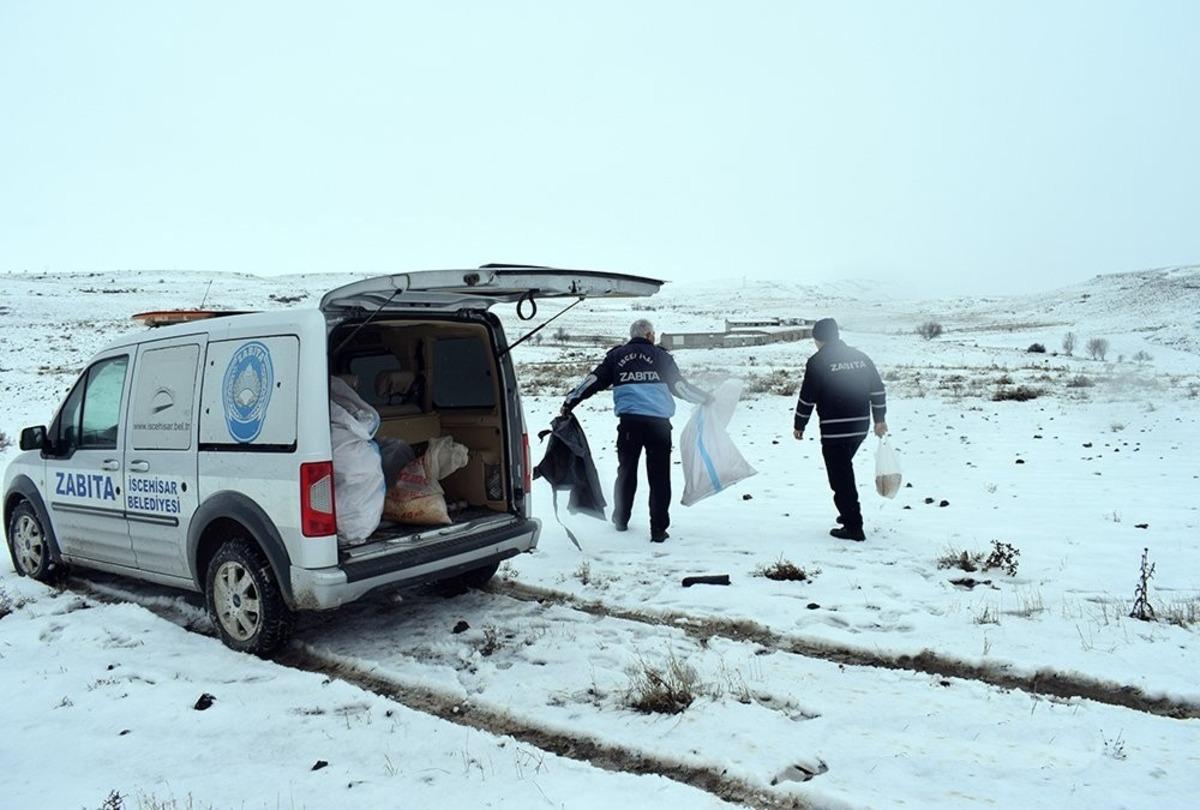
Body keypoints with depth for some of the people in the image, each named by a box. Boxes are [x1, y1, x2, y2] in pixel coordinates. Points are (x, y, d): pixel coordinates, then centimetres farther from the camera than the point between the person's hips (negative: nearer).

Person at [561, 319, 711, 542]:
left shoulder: (616, 356, 12)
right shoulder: (660, 356, 7)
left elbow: (592, 381, 8)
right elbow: (679, 386, 7)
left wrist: (569, 402, 15)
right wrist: (704, 398, 20)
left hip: (629, 422, 2)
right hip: (659, 423, -2)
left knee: (626, 471, 18)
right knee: (659, 477, 3)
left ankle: (620, 520, 30)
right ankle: (658, 529, 4)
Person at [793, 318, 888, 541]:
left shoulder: (817, 362, -9)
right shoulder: (860, 357, 10)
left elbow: (807, 398, -8)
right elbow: (878, 390, 12)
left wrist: (799, 426, 3)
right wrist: (880, 419, 20)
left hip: (834, 431, -7)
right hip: (860, 427, 7)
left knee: (840, 477, 0)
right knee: (844, 469, 25)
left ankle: (853, 526, 1)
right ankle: (849, 513, 33)